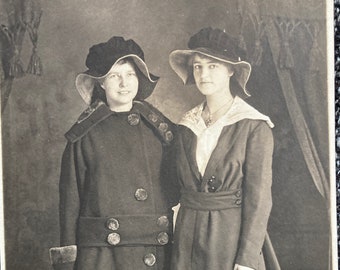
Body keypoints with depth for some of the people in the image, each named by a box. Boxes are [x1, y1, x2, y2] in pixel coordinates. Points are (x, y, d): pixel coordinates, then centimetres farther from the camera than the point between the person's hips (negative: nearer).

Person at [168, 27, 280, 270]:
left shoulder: (254, 127, -8)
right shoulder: (187, 126, 7)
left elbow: (259, 199, -9)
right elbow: (182, 186, 11)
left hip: (232, 236, -4)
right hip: (188, 238, 4)